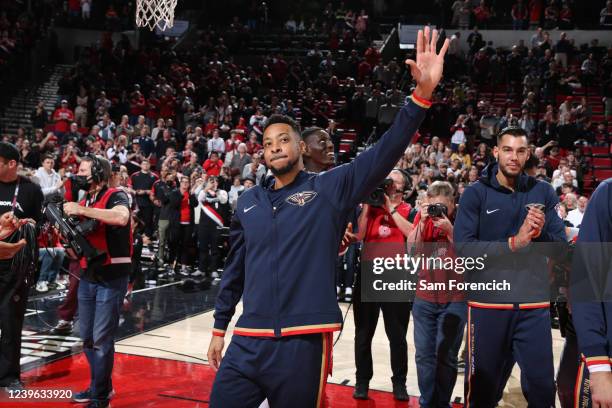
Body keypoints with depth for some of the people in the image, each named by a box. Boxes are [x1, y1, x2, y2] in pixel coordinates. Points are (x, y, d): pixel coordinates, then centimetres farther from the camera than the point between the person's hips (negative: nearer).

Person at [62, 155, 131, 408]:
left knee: (102, 339, -4)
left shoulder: (115, 196, -10)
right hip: (88, 276, 8)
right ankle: (99, 385, 30)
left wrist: (83, 210, -26)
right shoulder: (83, 203, 14)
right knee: (87, 337, 14)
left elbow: (121, 217, -33)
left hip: (111, 278, -8)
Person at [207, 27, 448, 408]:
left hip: (304, 343, -3)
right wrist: (219, 328, 18)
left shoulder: (330, 188, 0)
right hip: (247, 343, 3)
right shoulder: (249, 201, 11)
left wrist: (422, 93, -24)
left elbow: (386, 152, -12)